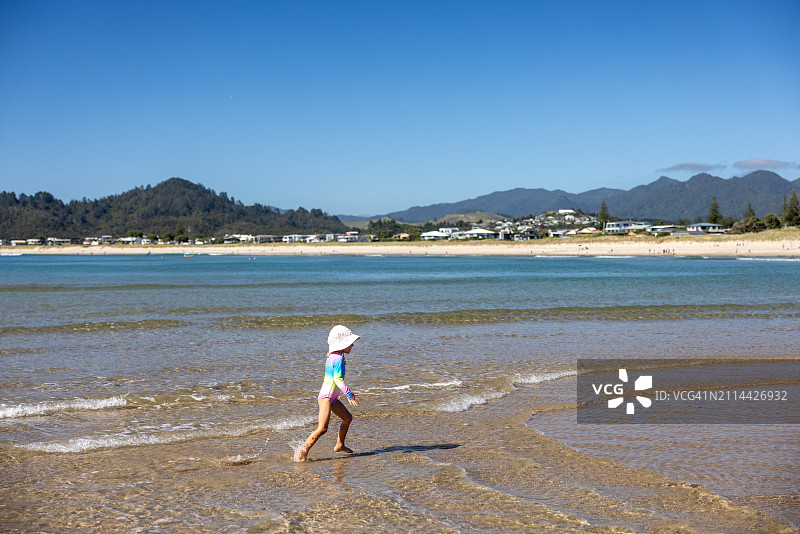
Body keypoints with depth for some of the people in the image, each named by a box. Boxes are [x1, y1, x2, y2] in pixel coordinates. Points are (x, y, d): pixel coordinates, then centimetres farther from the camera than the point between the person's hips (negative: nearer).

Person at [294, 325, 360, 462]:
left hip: (332, 397, 11)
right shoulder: (338, 358, -16)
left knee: (347, 418, 22)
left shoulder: (331, 356, 13)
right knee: (322, 428, -19)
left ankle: (339, 445, 35)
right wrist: (349, 394, -22)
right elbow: (338, 379, -23)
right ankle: (303, 451, -17)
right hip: (326, 396, -11)